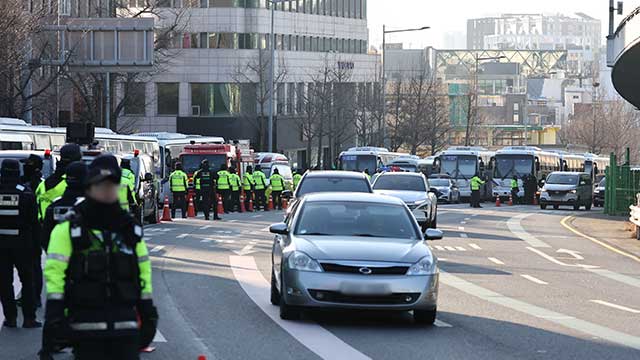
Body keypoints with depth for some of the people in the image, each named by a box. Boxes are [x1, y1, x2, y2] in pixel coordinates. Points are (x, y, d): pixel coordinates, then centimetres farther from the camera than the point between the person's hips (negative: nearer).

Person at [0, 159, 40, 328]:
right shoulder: (25, 193, -9)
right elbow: (33, 219, -5)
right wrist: (35, 241, 7)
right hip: (22, 243, -1)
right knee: (27, 281, 8)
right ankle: (29, 317, 6)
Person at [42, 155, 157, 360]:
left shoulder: (131, 229, 14)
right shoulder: (68, 229, -1)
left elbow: (143, 272, 18)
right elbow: (55, 273, -5)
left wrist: (149, 317, 15)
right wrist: (54, 318, -11)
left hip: (126, 326, 4)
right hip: (85, 326, -4)